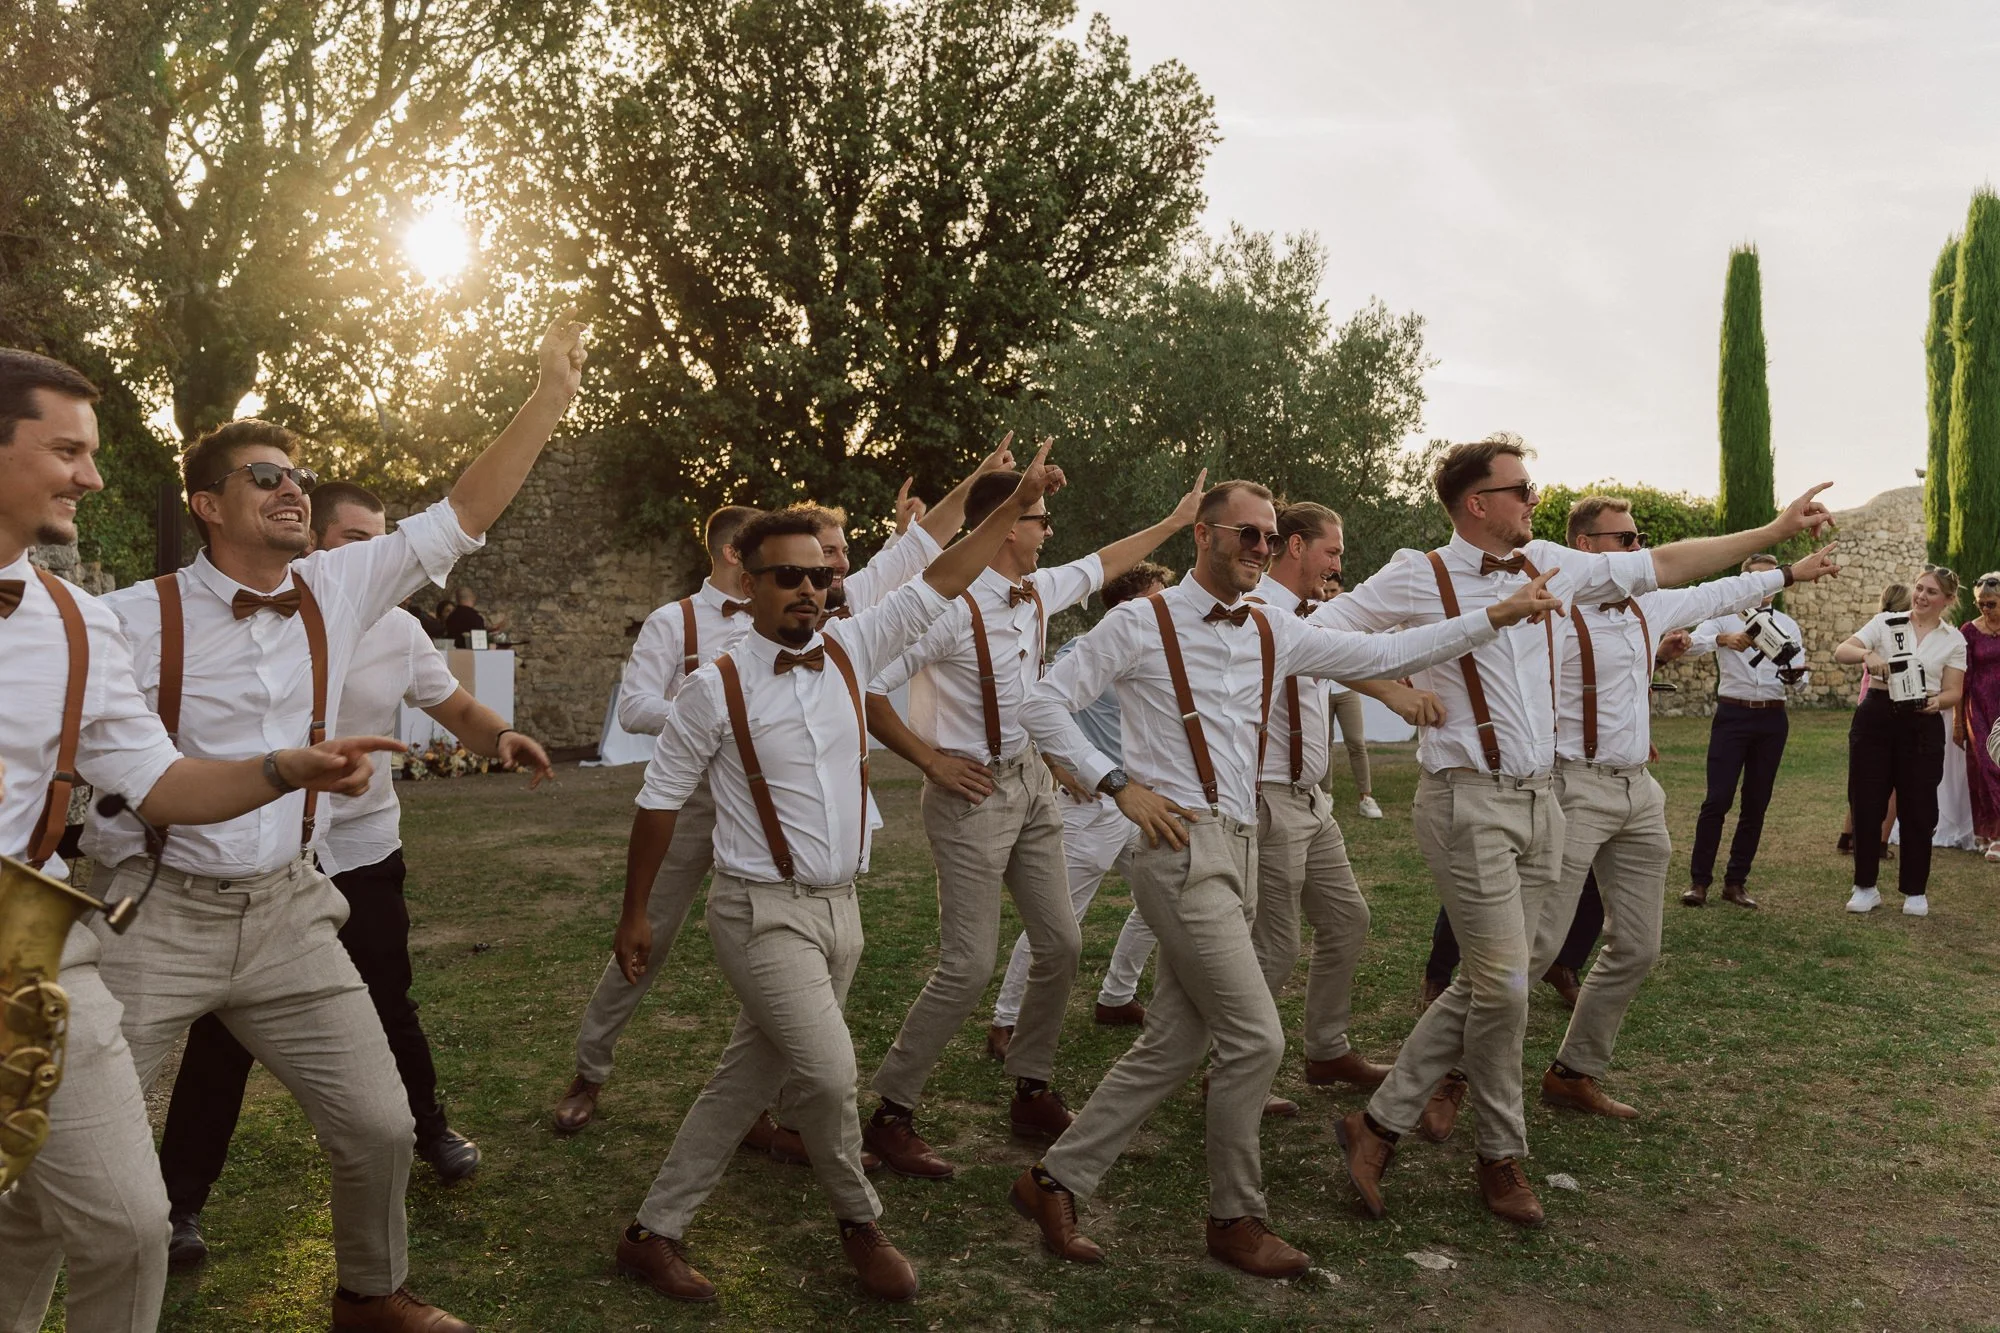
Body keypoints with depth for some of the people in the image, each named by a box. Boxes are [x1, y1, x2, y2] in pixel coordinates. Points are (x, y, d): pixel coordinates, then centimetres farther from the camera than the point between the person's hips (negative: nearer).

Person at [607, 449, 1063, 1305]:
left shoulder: (850, 650, 2)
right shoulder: (716, 688, -10)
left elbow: (939, 584, 5)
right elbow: (659, 802, -2)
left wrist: (1015, 505, 1)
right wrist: (634, 916, 3)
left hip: (838, 908, 5)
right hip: (762, 912, -5)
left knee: (745, 1081, 12)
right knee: (828, 1072, -14)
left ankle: (654, 1232, 27)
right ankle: (860, 1222, 14)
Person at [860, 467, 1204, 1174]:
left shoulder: (1038, 591, 5)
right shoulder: (951, 606, -20)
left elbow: (1100, 563, 25)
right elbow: (868, 689, -20)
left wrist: (1174, 521, 33)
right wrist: (931, 760, -16)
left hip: (1033, 785, 8)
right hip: (972, 794, -8)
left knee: (1061, 944, 10)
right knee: (969, 966, -9)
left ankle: (1031, 1093, 27)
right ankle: (890, 1112, 7)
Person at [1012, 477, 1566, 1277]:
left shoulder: (1276, 635, 13)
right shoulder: (1142, 624, -5)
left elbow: (1384, 654, 13)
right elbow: (1045, 707, -4)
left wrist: (1495, 617, 8)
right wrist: (1119, 784, -13)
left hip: (1238, 851, 7)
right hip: (1181, 847, -7)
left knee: (1173, 1044, 9)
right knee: (1255, 1038, -7)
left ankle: (1056, 1180, 21)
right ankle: (1237, 1218, 14)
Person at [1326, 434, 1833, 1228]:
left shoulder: (1551, 566, 9)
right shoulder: (1420, 579, -8)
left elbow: (1665, 564, 15)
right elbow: (1318, 635, -5)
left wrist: (1776, 531, 15)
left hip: (1539, 800, 7)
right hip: (1468, 803, -7)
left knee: (1489, 982, 7)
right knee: (1503, 984, -5)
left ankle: (1381, 1122, 18)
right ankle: (1502, 1157, 17)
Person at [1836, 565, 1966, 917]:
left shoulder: (1954, 640, 7)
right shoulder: (1886, 622, 3)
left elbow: (1953, 692, 3)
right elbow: (1840, 652, -8)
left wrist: (1937, 701, -19)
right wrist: (1867, 655, -29)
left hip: (1923, 727, 0)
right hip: (1876, 719, 0)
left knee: (1918, 810, 4)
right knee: (1866, 805, 2)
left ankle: (1915, 891, 19)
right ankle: (1865, 887, 15)